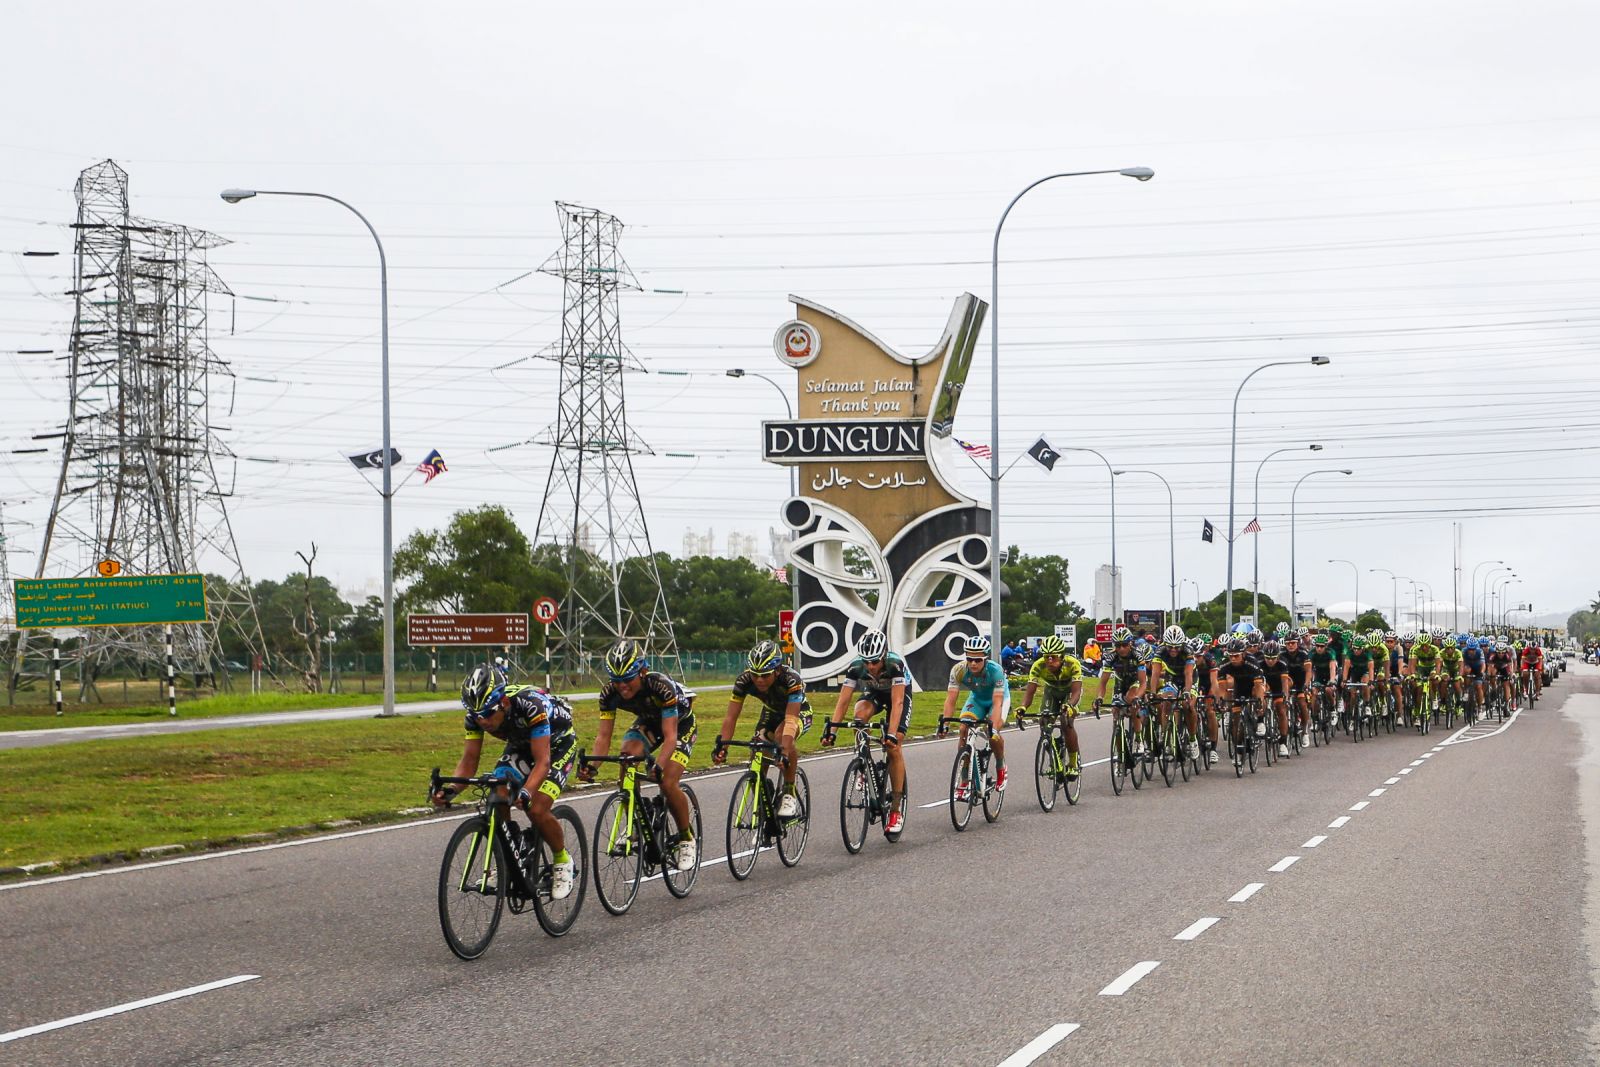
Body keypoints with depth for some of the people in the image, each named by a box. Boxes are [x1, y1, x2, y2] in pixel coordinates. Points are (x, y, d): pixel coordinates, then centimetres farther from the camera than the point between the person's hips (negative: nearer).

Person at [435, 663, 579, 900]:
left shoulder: (530, 705, -40)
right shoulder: (477, 715, -24)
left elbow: (542, 762, -42)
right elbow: (469, 761, -20)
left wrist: (526, 792, -59)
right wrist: (451, 789, -39)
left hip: (557, 743, -5)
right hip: (520, 744, 5)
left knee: (537, 811, -22)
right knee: (497, 797, -19)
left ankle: (562, 861, 5)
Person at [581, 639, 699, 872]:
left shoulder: (661, 686, -39)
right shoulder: (610, 691, -26)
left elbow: (669, 735, -41)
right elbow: (603, 735, -24)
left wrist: (660, 767, -56)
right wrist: (592, 766, -41)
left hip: (680, 723, -4)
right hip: (647, 722, 4)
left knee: (668, 785, -22)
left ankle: (687, 839, 2)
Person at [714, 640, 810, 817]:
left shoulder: (791, 680, -38)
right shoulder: (744, 680, -28)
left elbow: (790, 720, -46)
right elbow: (731, 717, -27)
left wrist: (784, 751, -59)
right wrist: (721, 745, -41)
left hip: (799, 712, -5)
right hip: (771, 712, 5)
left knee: (782, 735, -37)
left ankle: (790, 794, -24)